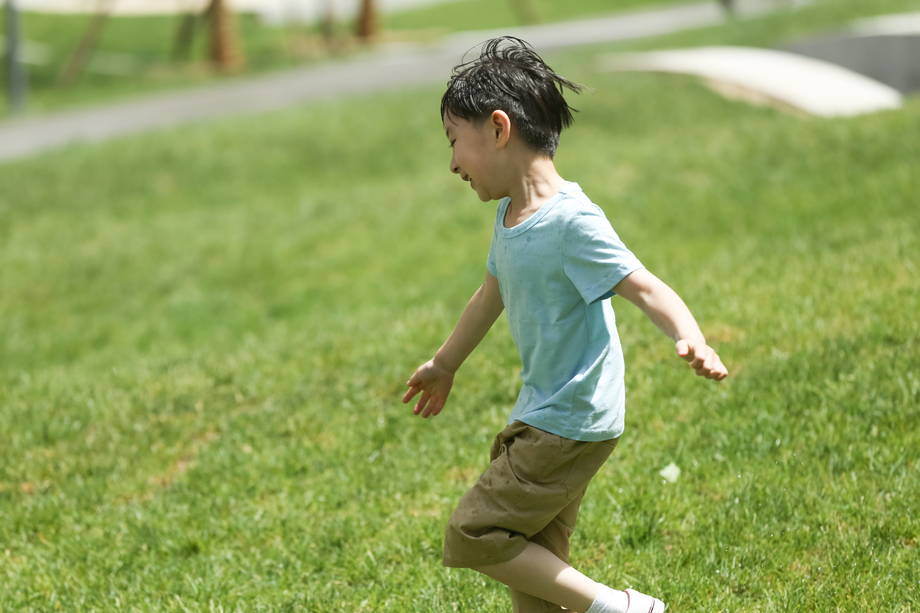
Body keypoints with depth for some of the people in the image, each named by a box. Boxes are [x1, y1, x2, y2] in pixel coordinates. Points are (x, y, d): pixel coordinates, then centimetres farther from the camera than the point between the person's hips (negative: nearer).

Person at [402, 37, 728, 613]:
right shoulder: (512, 216, 6)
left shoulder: (572, 221, -22)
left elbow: (644, 286, -30)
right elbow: (492, 295, 23)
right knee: (535, 557, 14)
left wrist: (692, 341, -50)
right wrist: (444, 365, 38)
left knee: (472, 534, -8)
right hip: (543, 416, 9)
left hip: (572, 424, -9)